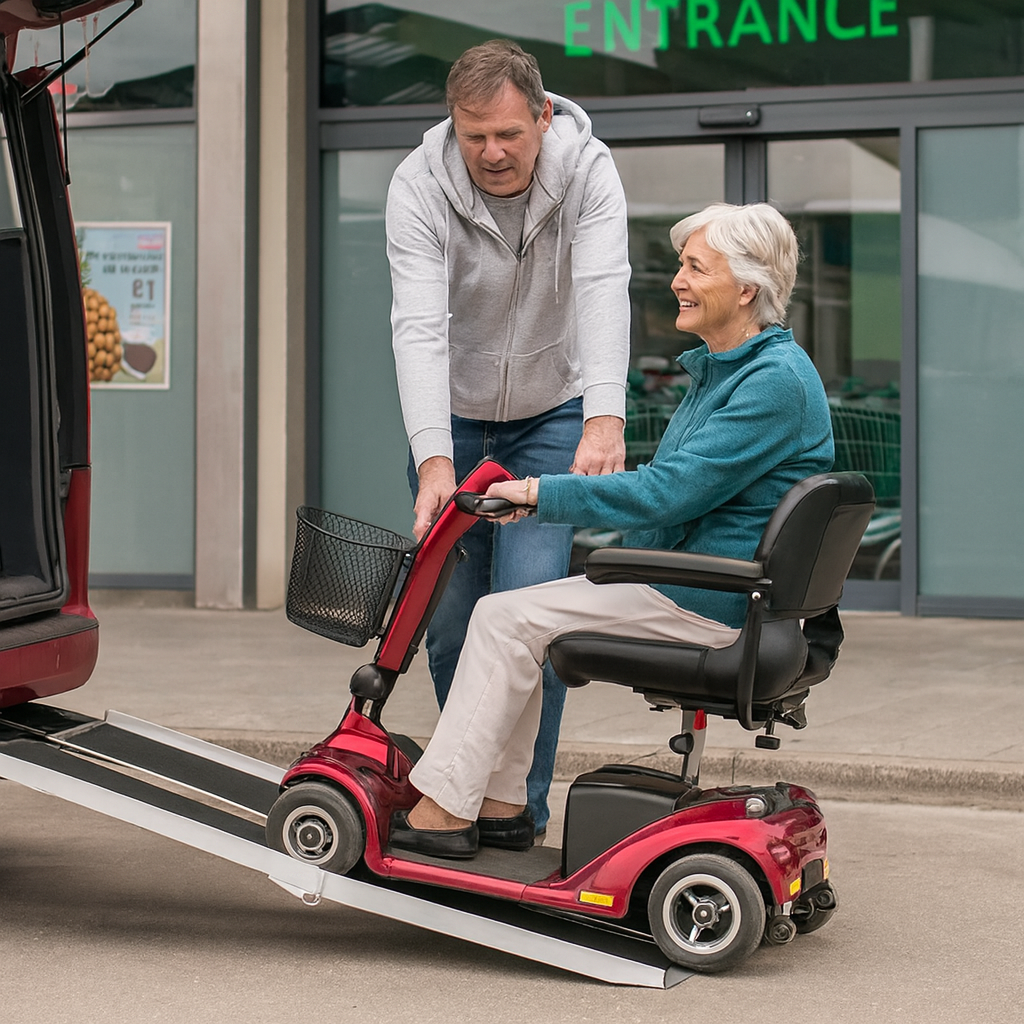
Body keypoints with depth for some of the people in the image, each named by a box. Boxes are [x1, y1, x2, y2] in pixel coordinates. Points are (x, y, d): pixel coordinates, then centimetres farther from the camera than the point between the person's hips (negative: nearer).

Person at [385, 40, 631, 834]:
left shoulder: (587, 170, -20)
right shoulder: (419, 187, -21)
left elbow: (604, 292, -34)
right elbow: (419, 327, -31)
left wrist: (604, 419, -51)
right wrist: (434, 462, -44)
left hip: (555, 414, -1)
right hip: (452, 417, 1)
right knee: (452, 611, 2)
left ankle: (518, 806, -2)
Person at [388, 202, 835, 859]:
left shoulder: (777, 380, -19)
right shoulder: (719, 368, 15)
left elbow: (666, 493, -24)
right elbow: (673, 487, 21)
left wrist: (540, 494, -18)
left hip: (712, 602, -10)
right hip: (685, 580, 10)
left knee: (508, 619, -11)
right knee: (517, 612, 9)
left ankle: (443, 810, -4)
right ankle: (502, 804, 11)